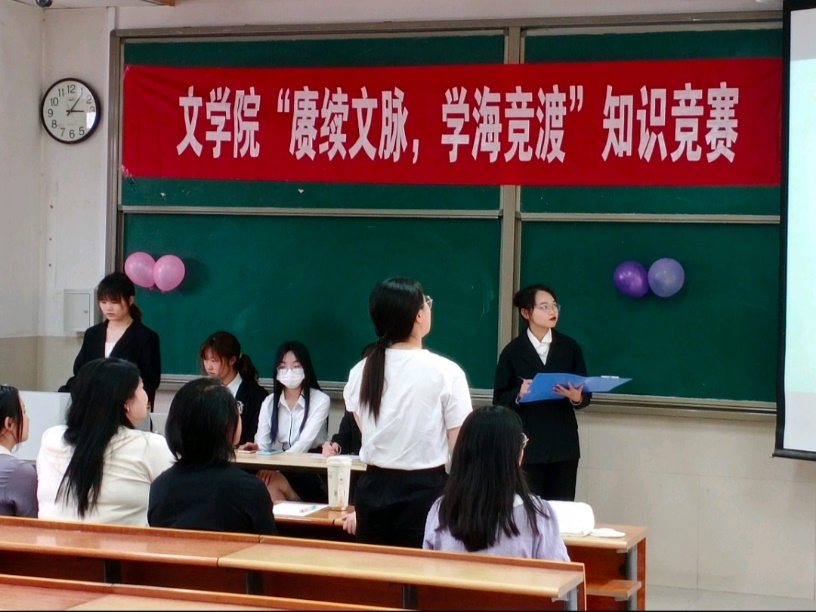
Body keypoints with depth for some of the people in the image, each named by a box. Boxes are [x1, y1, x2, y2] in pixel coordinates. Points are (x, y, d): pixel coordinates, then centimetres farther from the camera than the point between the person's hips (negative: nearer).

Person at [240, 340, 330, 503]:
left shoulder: (320, 400, -5)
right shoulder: (269, 402, 8)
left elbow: (305, 442, -18)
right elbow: (262, 443, -2)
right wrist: (255, 448, -28)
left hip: (312, 472, -4)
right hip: (281, 470, 4)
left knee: (269, 482, -29)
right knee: (262, 480, -29)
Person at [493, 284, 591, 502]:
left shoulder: (569, 347, 6)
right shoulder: (513, 351, -1)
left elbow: (586, 393, 6)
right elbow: (499, 399, -2)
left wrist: (577, 397, -17)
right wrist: (518, 394, -22)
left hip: (564, 444, 2)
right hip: (527, 446, -2)